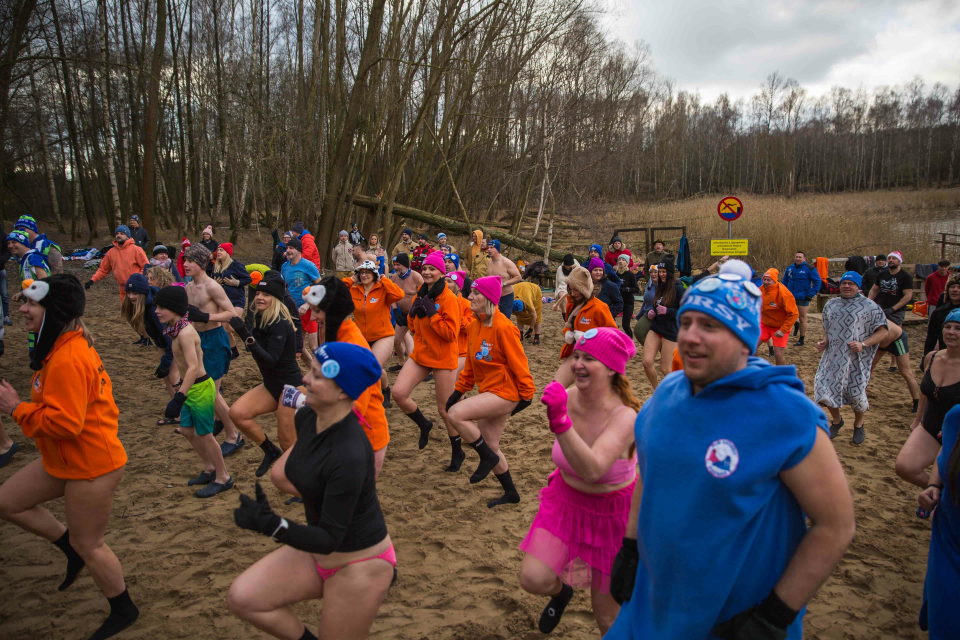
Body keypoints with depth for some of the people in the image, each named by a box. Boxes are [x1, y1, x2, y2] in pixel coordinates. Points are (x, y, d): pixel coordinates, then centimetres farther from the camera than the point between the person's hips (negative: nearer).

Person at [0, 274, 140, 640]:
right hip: (64, 460, 10)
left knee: (88, 545, 6)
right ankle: (71, 547, 28)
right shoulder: (73, 345, 5)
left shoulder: (67, 360, -27)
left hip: (90, 466, -10)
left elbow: (64, 422, -30)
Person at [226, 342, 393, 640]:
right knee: (242, 598, -1)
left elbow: (329, 540, -29)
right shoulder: (306, 417, -8)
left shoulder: (350, 454, -32)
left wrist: (271, 525, -39)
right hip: (318, 554, 8)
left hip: (359, 565, -8)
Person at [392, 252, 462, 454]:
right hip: (420, 354, 6)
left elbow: (451, 333, -19)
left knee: (445, 410, 2)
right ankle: (424, 425, 17)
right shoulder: (420, 295, 8)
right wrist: (412, 312, -2)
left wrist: (432, 313, -22)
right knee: (398, 393, -11)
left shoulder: (448, 299, -14)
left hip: (443, 359, -6)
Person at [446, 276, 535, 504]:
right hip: (489, 392, 9)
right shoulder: (474, 326, 5)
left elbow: (518, 363, -16)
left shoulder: (503, 327, -19)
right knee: (490, 446, 13)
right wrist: (459, 390, 9)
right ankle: (511, 494, 32)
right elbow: (471, 364, 13)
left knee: (455, 414, -23)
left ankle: (488, 458, -2)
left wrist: (526, 395, -13)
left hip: (505, 393, -9)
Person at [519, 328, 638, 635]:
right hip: (566, 501, 4)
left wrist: (560, 421, -54)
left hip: (612, 513, -4)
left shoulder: (624, 416, -29)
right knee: (533, 580, -10)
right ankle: (561, 591, 25)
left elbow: (592, 469, -45)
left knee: (607, 617, 8)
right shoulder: (568, 397, -15)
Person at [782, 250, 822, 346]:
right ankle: (795, 324, 34)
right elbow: (785, 281, 21)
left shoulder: (809, 269, -8)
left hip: (803, 298, -4)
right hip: (790, 298, 4)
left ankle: (801, 340, 15)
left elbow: (817, 282, -7)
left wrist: (811, 294, -12)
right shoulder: (790, 268, 7)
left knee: (802, 319, 3)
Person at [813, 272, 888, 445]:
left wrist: (863, 344, -19)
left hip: (856, 360, -4)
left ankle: (858, 425, 34)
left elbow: (882, 331, -6)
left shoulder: (869, 306, -5)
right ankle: (836, 421, 30)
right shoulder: (831, 304, 9)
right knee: (825, 388, 1)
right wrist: (824, 342, 2)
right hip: (833, 357, 4)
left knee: (857, 393, 5)